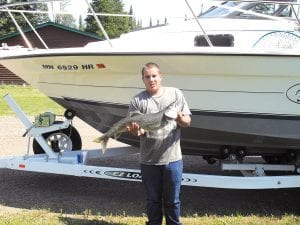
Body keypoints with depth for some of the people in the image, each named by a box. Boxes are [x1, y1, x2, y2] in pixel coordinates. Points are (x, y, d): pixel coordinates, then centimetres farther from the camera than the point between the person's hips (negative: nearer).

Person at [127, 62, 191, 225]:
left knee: (172, 200, 11)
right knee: (153, 200, 14)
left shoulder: (175, 94, 4)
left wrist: (179, 118, -18)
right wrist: (136, 130, -26)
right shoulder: (137, 100, 2)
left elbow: (187, 122, 4)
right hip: (149, 160, 0)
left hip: (172, 158, 0)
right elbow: (136, 129, -3)